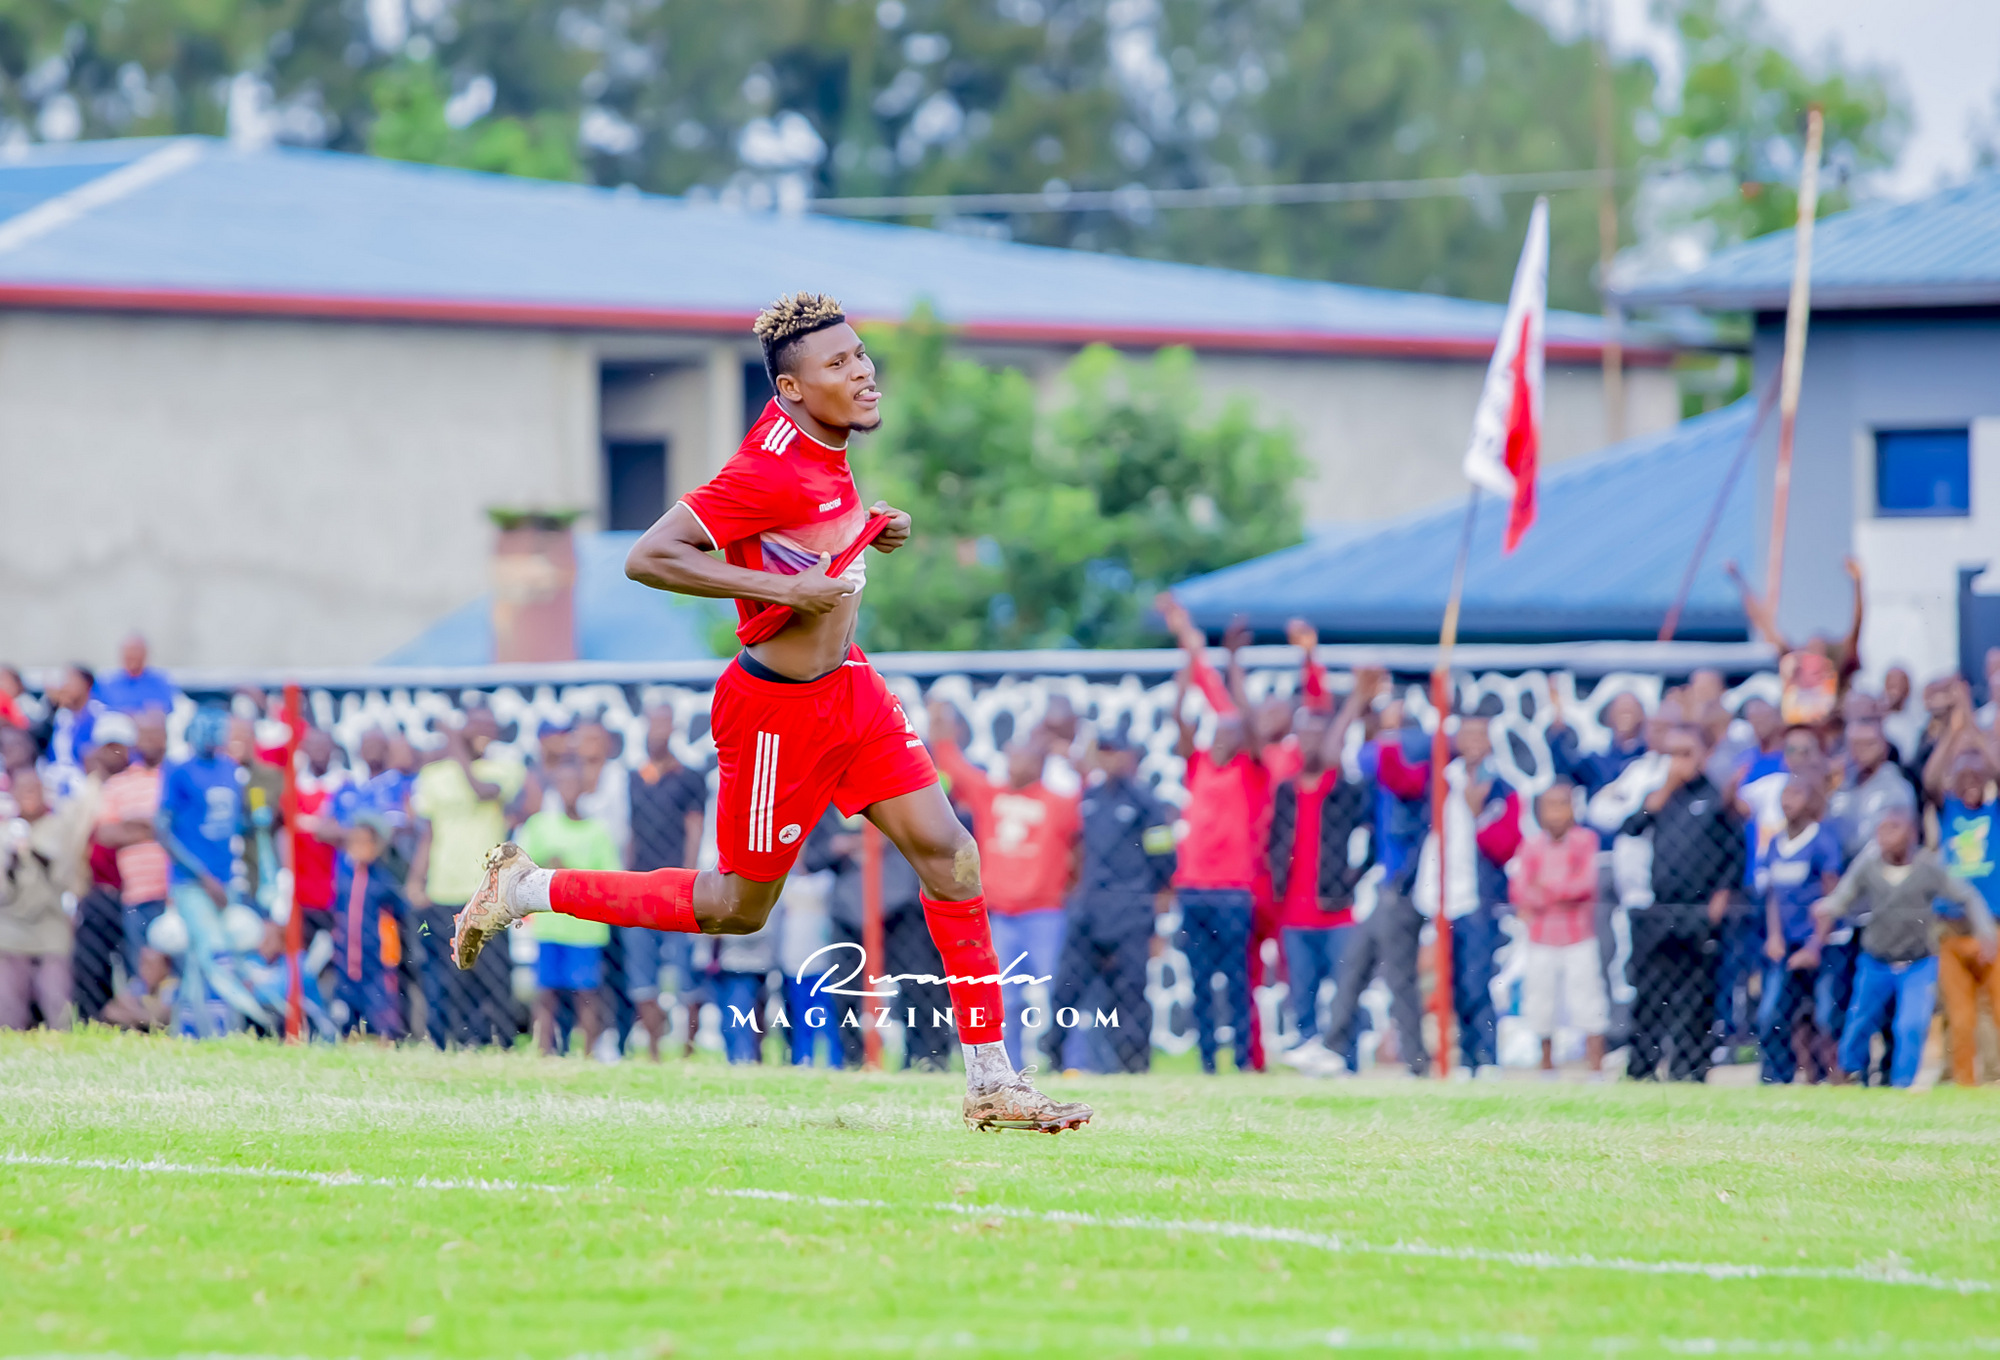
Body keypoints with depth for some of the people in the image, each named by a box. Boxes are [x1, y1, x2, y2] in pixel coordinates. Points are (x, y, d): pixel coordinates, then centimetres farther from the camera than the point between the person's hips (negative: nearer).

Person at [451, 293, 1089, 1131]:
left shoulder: (816, 442, 2)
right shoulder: (773, 471, -25)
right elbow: (647, 558, -28)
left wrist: (865, 530, 7)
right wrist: (786, 588, -30)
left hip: (849, 689, 8)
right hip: (780, 710, -8)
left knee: (951, 858, 0)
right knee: (736, 907, 7)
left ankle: (991, 1084, 5)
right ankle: (525, 890, 23)